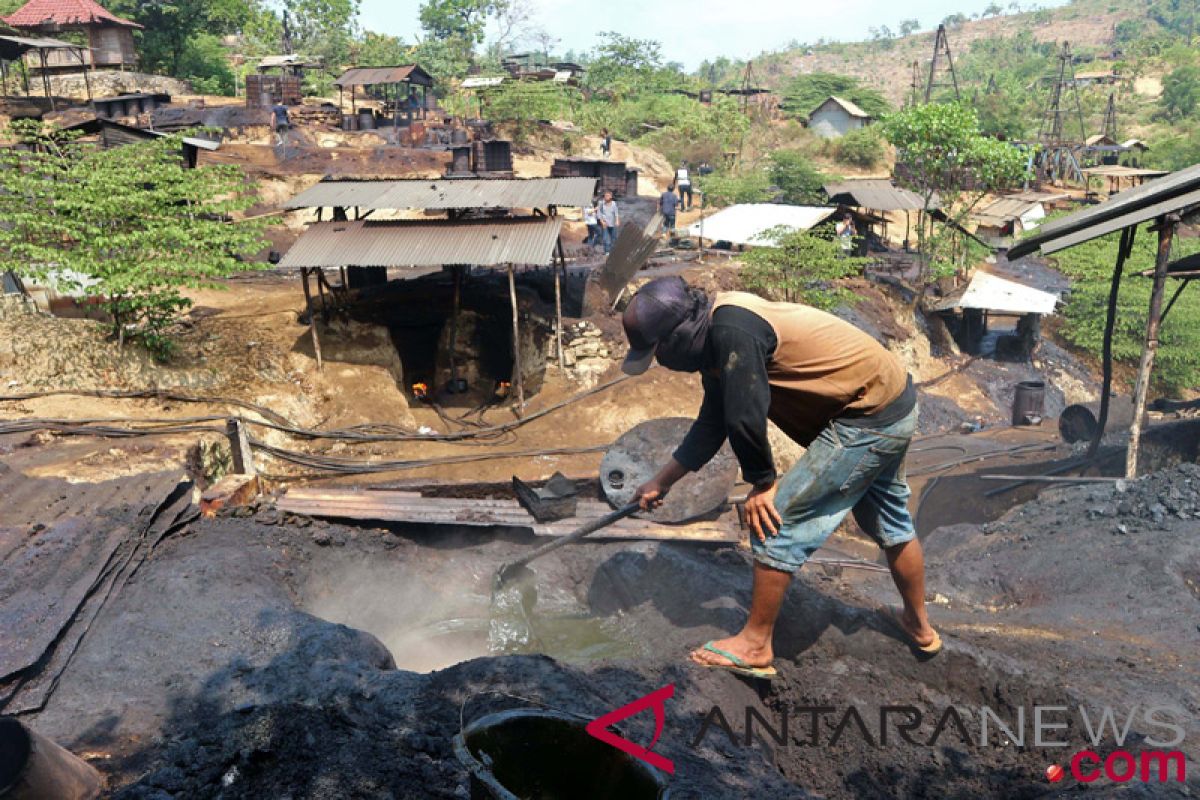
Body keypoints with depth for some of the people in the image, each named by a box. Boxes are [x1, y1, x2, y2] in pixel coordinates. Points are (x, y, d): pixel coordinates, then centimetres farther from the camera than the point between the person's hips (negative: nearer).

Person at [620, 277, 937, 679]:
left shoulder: (730, 330, -26)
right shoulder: (716, 340, 6)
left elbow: (744, 418, -29)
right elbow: (711, 427, 13)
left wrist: (763, 482, -11)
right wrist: (661, 482, 18)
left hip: (868, 420, -10)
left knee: (774, 520, -6)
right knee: (890, 524, 26)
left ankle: (755, 646, 8)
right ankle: (918, 626, 48)